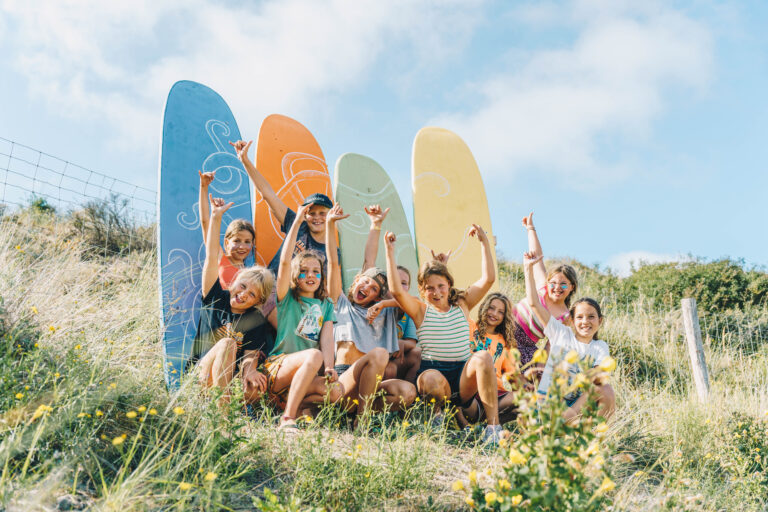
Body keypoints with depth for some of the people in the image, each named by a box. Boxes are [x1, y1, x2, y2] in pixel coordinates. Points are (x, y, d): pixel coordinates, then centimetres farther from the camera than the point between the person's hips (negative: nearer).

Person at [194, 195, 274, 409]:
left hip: (233, 379, 0)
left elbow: (250, 355, -6)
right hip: (202, 374, 0)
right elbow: (211, 257, 1)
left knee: (257, 388, -34)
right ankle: (221, 406, -37)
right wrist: (216, 217, -3)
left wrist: (250, 372, -31)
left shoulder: (257, 321, 5)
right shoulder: (215, 299, 6)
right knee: (227, 343, -31)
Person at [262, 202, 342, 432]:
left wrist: (329, 369, -15)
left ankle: (285, 403, -11)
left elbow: (327, 338, 3)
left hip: (306, 374, 4)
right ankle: (287, 420, -32)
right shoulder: (287, 298, 8)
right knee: (314, 355, -35)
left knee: (336, 391, -27)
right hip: (277, 366, -4)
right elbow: (285, 260, -7)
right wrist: (297, 221, -8)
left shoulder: (326, 305, 18)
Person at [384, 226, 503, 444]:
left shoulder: (462, 304, 14)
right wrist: (390, 251, -11)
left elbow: (488, 278, 5)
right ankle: (438, 413, -4)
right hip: (433, 371, -2)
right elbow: (396, 290, -11)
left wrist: (484, 242, 0)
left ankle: (493, 425, -29)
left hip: (463, 376, 3)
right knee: (430, 379, -39)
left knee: (483, 356, -30)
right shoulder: (420, 310, 7)